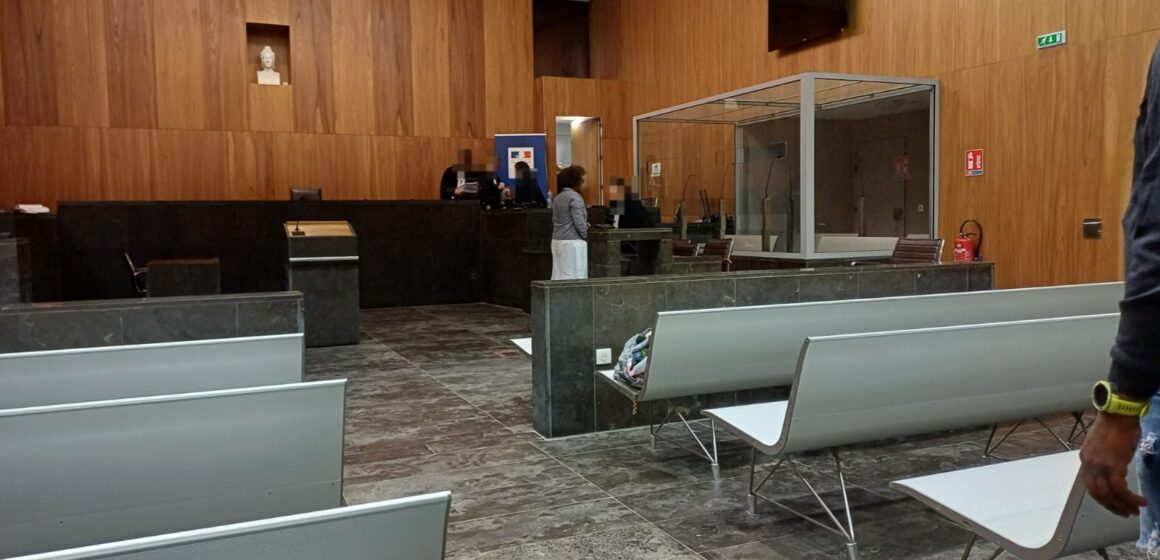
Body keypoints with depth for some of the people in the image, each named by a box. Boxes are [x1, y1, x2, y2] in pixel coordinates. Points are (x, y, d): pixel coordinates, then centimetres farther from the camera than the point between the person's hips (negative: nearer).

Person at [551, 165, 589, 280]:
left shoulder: (557, 198, 13)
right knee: (575, 278, -5)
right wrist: (585, 235, 2)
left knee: (560, 276, 7)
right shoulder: (574, 197, -12)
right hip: (573, 243, -8)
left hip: (558, 241, 8)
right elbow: (579, 222, -17)